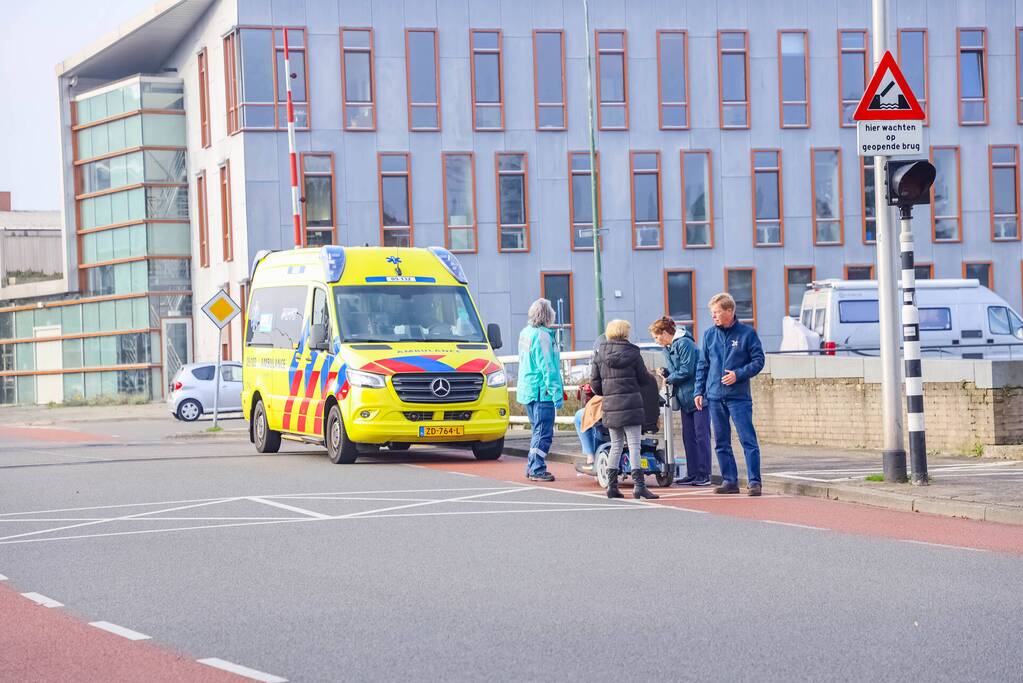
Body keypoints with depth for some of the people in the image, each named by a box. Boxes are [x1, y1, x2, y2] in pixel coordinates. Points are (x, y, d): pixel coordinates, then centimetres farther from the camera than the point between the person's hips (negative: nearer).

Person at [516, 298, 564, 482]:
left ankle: (532, 467, 21)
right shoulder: (542, 336, -16)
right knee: (543, 432, -5)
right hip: (542, 391, -9)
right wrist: (556, 392, -17)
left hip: (527, 390, 9)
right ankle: (537, 470, -5)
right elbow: (547, 367, -19)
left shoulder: (525, 333, 13)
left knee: (538, 431, 18)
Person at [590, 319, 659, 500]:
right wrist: (654, 380, 26)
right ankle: (638, 485, -11)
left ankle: (612, 485, 13)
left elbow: (595, 384, 6)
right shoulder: (632, 353, -4)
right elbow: (644, 379, 3)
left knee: (616, 445, 15)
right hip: (631, 404, -4)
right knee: (634, 445, -4)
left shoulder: (600, 354, 5)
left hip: (610, 406, 4)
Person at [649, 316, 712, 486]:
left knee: (701, 436, -6)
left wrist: (669, 379, -8)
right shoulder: (667, 348, 14)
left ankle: (704, 475, -4)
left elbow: (686, 371, -20)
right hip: (685, 398, 9)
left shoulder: (684, 343, -15)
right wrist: (666, 372, 0)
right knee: (688, 437, 8)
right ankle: (692, 474, 12)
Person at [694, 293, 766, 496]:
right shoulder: (709, 335, 9)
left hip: (739, 396, -4)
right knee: (721, 443, 8)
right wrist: (698, 391, 7)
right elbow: (702, 365, 14)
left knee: (748, 440, -7)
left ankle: (754, 482, -4)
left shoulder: (746, 333, -2)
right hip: (715, 397, 5)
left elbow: (758, 361, -2)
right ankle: (729, 481, 15)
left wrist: (738, 374, -14)